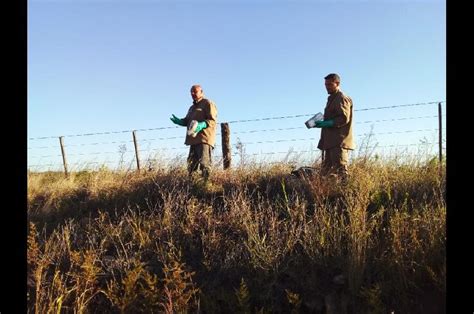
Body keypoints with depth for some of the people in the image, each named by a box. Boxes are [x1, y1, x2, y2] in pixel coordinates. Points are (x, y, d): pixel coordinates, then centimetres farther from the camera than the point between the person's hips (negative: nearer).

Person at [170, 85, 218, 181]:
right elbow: (187, 121, 26)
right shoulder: (192, 107, 27)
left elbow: (213, 120, -11)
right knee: (191, 165, 12)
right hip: (194, 140, 9)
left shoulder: (208, 103, -1)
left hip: (204, 139, -9)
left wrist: (202, 125, -28)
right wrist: (179, 121, 6)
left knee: (204, 164, -16)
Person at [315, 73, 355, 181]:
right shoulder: (332, 99, 23)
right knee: (326, 171, 9)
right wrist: (320, 123, 11)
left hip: (339, 141, -10)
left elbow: (344, 119, -17)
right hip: (331, 142, 10)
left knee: (340, 170, -9)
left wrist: (325, 123, -19)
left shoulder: (342, 98, -6)